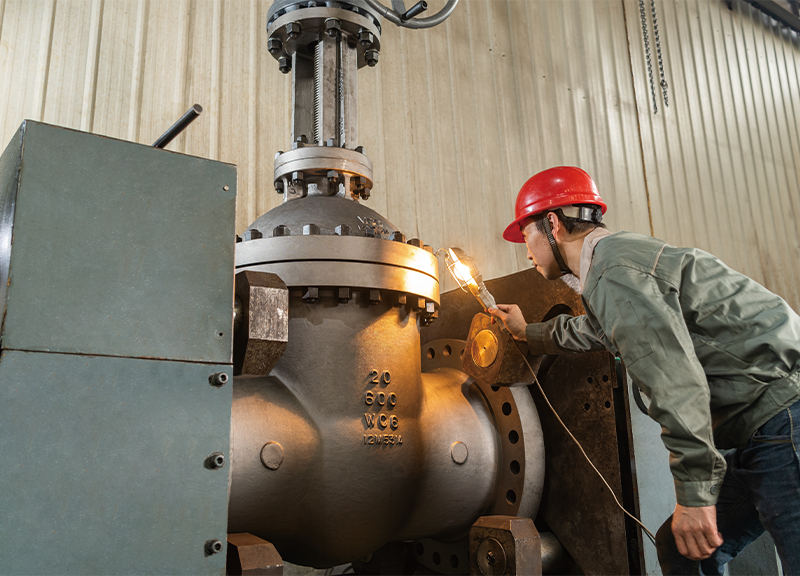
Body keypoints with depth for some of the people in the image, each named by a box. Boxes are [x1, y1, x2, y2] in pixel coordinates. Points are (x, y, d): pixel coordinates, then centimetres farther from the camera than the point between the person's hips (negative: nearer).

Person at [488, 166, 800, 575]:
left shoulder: (612, 270, -14)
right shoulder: (622, 259, 21)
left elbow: (675, 378, -25)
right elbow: (587, 331, 42)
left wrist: (693, 491, -23)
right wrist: (527, 332, 57)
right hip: (766, 432, 10)